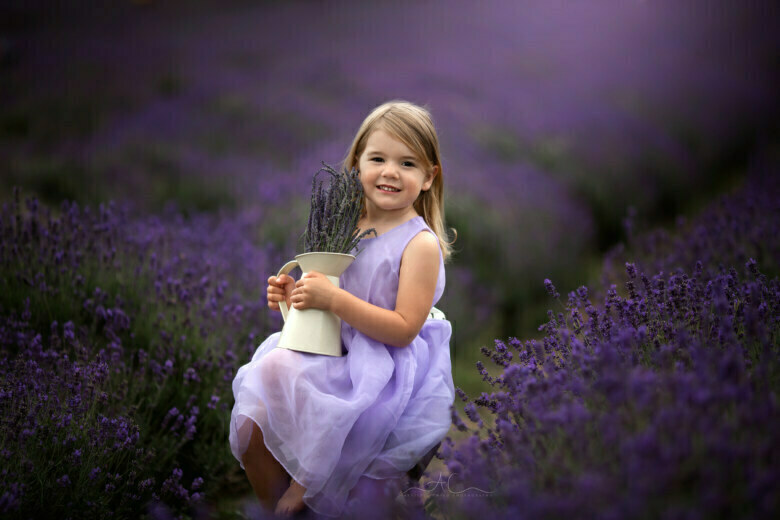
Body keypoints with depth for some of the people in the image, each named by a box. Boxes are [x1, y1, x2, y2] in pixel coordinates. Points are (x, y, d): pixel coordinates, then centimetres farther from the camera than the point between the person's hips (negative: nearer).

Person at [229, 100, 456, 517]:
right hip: (338, 360, 7)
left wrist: (332, 298, -24)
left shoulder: (421, 243, -12)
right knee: (251, 422, -8)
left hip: (388, 375, -7)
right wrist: (295, 296, -1)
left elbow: (404, 329, -19)